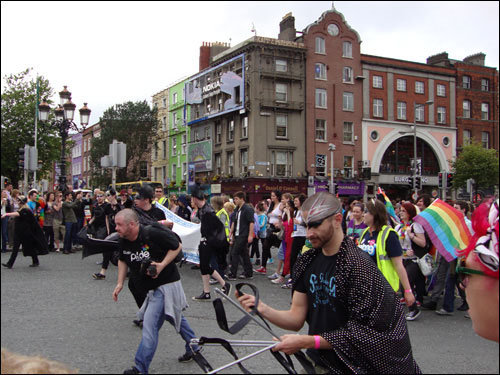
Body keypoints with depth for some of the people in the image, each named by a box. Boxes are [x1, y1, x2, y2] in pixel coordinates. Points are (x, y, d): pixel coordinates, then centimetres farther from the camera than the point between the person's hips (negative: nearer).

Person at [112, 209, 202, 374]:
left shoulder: (153, 234, -24)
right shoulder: (124, 241, -3)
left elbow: (177, 246, -12)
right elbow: (123, 260, 15)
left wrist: (162, 265, -22)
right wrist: (120, 283, 6)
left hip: (166, 285, -8)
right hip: (152, 287, 8)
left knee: (150, 324, -13)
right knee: (175, 317, 22)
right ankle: (193, 347, 41)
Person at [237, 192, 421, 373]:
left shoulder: (359, 266, -20)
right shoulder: (306, 262, 0)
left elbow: (361, 333, -21)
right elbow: (297, 318, -1)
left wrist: (306, 342, -26)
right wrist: (262, 308, -18)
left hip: (354, 366, -5)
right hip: (319, 361, 5)